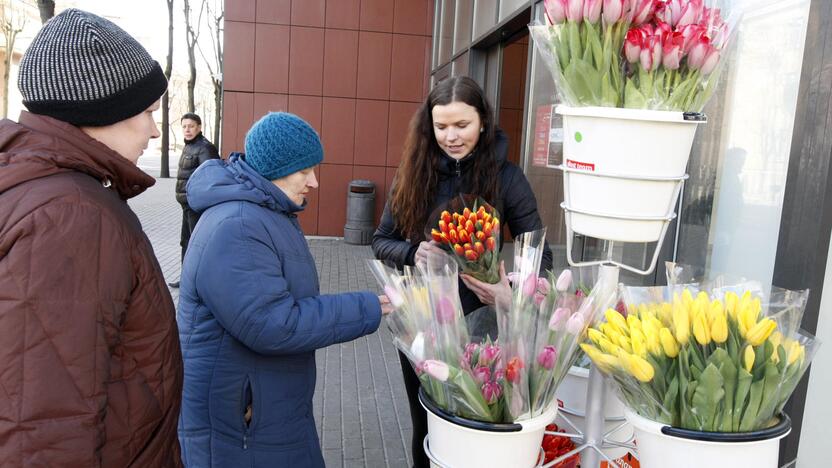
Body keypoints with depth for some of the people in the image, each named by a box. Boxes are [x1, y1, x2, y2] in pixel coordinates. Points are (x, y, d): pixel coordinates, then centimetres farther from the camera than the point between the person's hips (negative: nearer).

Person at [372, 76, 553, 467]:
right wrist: (413, 253, -20)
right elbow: (381, 241, 2)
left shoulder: (506, 177, -10)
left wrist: (512, 291, -29)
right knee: (425, 425, 19)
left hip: (479, 321, -2)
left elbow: (540, 255, -9)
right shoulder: (415, 172, -3)